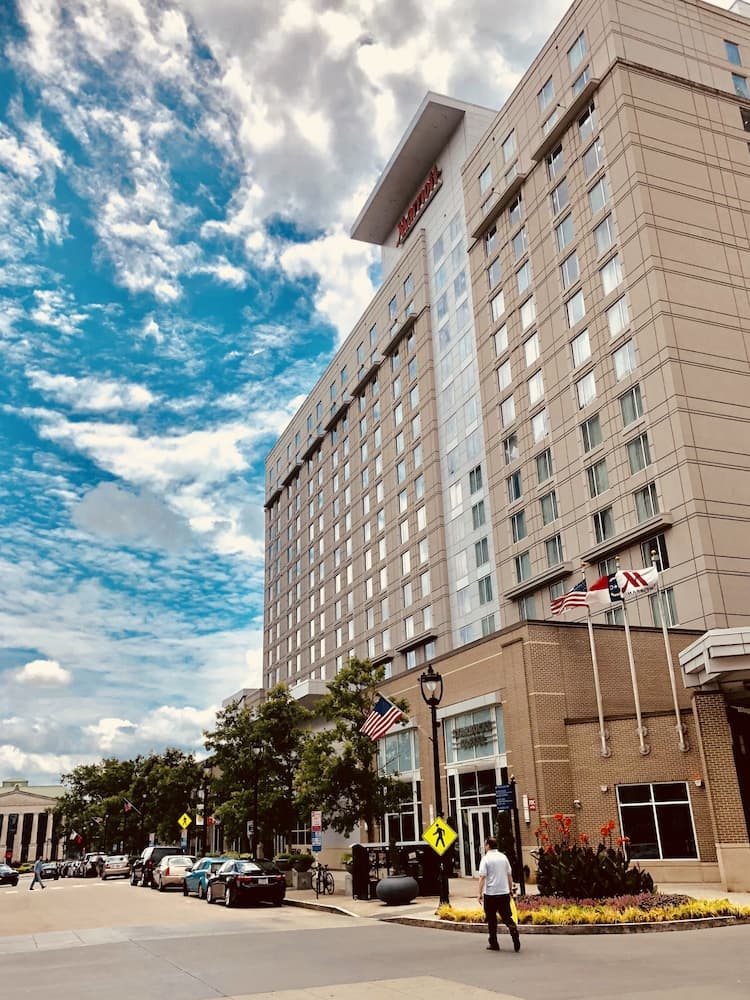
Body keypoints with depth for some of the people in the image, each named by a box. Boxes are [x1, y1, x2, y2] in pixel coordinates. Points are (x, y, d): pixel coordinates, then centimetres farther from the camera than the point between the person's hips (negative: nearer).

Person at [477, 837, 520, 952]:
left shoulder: (486, 859, -9)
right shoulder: (503, 857, 6)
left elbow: (482, 877, -14)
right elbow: (510, 875, 11)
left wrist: (480, 893, -11)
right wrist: (510, 890, 20)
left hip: (490, 894, -4)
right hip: (504, 893, 4)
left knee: (491, 920, 9)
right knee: (507, 917, 8)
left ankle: (493, 944, 13)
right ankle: (514, 933, -16)